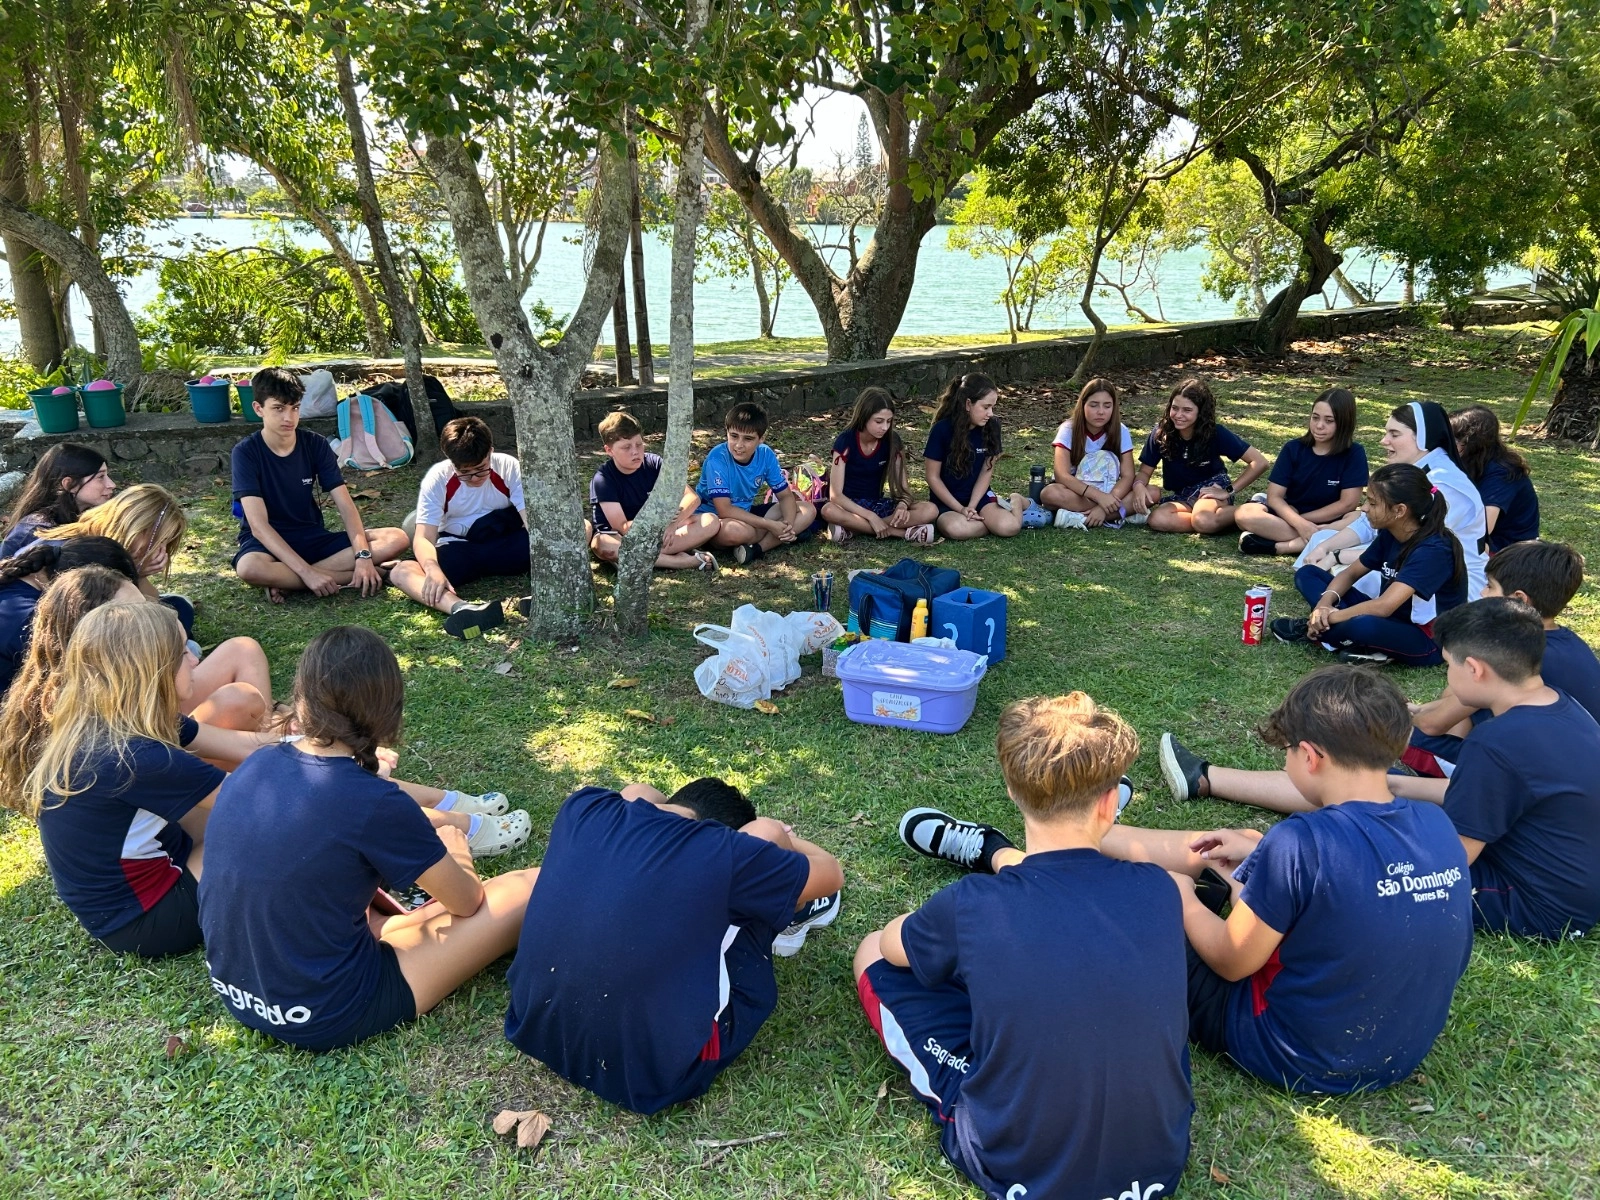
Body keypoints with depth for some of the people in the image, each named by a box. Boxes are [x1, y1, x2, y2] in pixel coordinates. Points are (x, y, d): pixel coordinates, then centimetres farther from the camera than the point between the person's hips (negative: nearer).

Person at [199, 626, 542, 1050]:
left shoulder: (255, 766, -5)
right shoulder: (375, 804, -24)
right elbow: (466, 901, -6)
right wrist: (454, 856, 17)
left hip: (233, 989, 7)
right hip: (324, 1019, -7)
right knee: (533, 888, -2)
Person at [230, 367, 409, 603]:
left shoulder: (316, 445, -2)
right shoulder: (246, 453, -13)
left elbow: (346, 506, -7)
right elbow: (258, 525, -21)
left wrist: (363, 556, -25)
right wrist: (306, 572, -32)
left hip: (312, 538, 5)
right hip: (267, 543, -5)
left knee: (397, 539, -17)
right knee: (249, 567, -42)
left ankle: (284, 580, -19)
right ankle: (343, 577, -24)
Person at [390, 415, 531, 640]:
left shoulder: (509, 467, -11)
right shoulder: (438, 478, -12)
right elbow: (424, 537, -19)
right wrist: (433, 569, -43)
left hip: (507, 546, 0)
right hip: (458, 552, 1)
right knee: (400, 572, -31)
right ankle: (460, 608, -59)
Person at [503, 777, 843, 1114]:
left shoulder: (583, 808, -6)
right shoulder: (723, 852, -18)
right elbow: (831, 874, 3)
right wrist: (783, 840, 22)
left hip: (534, 1031, 6)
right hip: (650, 1077, -5)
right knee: (764, 833, 1)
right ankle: (785, 914, 35)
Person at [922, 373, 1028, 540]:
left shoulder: (992, 426, -6)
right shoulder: (942, 430, -17)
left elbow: (987, 470, -1)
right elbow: (932, 477, -11)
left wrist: (971, 506, -13)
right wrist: (961, 509, -15)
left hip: (979, 495, 3)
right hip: (947, 501, -3)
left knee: (1009, 527, -27)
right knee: (957, 529, -38)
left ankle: (1016, 501, 7)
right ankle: (991, 520, -9)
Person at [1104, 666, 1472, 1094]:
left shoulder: (1301, 841, -30)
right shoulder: (1438, 824, -10)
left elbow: (1231, 962, -18)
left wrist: (1183, 900, 1)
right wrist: (1261, 855, 13)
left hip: (1298, 1061, -6)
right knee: (1217, 849, 17)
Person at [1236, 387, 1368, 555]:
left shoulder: (1354, 453, -7)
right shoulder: (1293, 449, -3)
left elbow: (1348, 503, -11)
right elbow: (1274, 496, -9)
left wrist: (1302, 520, -12)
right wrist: (1299, 522, -27)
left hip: (1331, 522, -1)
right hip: (1290, 516, 1)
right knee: (1244, 514, -27)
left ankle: (1278, 546, -34)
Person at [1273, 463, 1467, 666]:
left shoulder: (1432, 550, -25)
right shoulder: (1389, 534, -1)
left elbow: (1384, 606, -34)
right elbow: (1351, 573, 8)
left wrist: (1330, 616, -24)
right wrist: (1325, 603, -13)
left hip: (1427, 641, -8)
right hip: (1390, 619, 8)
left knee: (1363, 625, -43)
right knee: (1307, 574, 4)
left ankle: (1314, 629, -13)